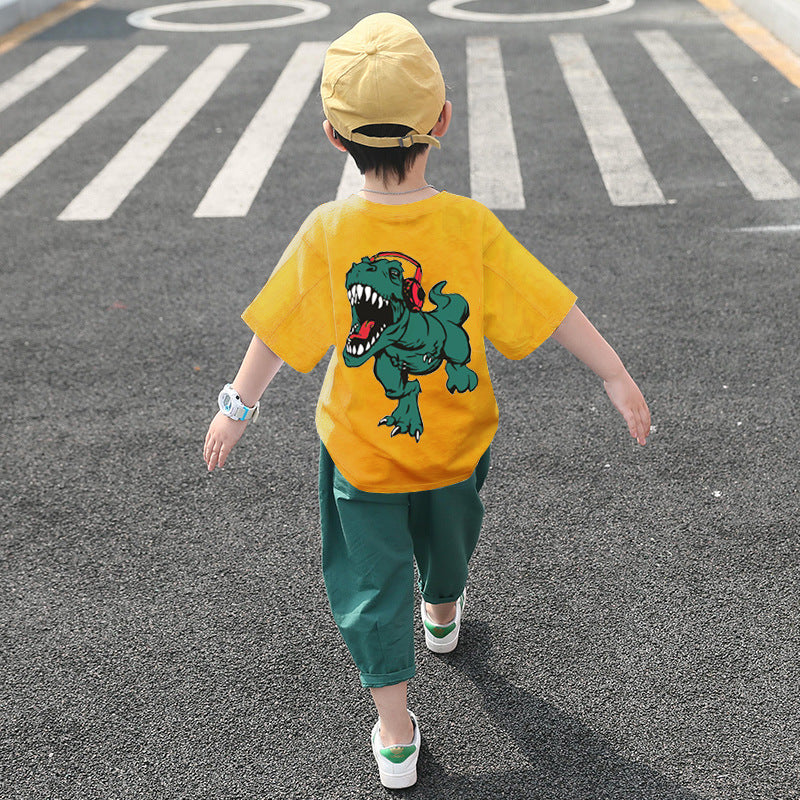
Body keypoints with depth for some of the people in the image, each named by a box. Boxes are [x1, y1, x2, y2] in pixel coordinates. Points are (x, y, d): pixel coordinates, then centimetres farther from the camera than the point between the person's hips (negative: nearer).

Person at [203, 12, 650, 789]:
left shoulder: (326, 233, -20)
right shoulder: (472, 225, -20)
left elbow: (275, 332, -12)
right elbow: (553, 308, -14)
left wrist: (237, 406, 1)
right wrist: (616, 376, -3)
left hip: (360, 450, -2)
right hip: (455, 442, 2)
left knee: (371, 580, 13)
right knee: (446, 538, 31)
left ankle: (395, 733, 19)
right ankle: (442, 612, 61)